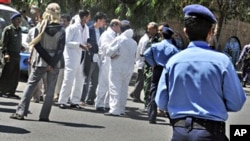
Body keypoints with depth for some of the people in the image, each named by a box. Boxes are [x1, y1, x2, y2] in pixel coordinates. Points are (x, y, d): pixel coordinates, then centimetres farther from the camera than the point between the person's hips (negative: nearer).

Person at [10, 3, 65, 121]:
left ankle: (20, 112, 0)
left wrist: (48, 61, -8)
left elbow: (37, 45, -9)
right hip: (55, 63, 0)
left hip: (40, 62, 0)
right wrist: (52, 63, -12)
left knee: (30, 85, 7)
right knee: (50, 89, 6)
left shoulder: (40, 27, -5)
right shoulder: (61, 31, -6)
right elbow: (60, 49, -12)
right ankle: (44, 115, 2)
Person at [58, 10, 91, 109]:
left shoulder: (86, 28, 11)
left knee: (80, 81, 7)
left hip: (81, 57, 7)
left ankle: (75, 101, 14)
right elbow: (67, 42, -11)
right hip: (72, 57, -7)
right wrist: (79, 45, -19)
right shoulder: (72, 28, -8)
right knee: (68, 80, -6)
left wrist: (86, 45, 0)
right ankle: (62, 101, 1)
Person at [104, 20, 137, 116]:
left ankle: (115, 110, -9)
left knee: (115, 88, -4)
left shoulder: (119, 39, -13)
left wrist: (114, 55, 8)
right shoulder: (134, 42, 4)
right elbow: (134, 56, 12)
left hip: (117, 67, -6)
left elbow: (109, 52, -11)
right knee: (124, 88, 14)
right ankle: (121, 109, 19)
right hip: (129, 68, 6)